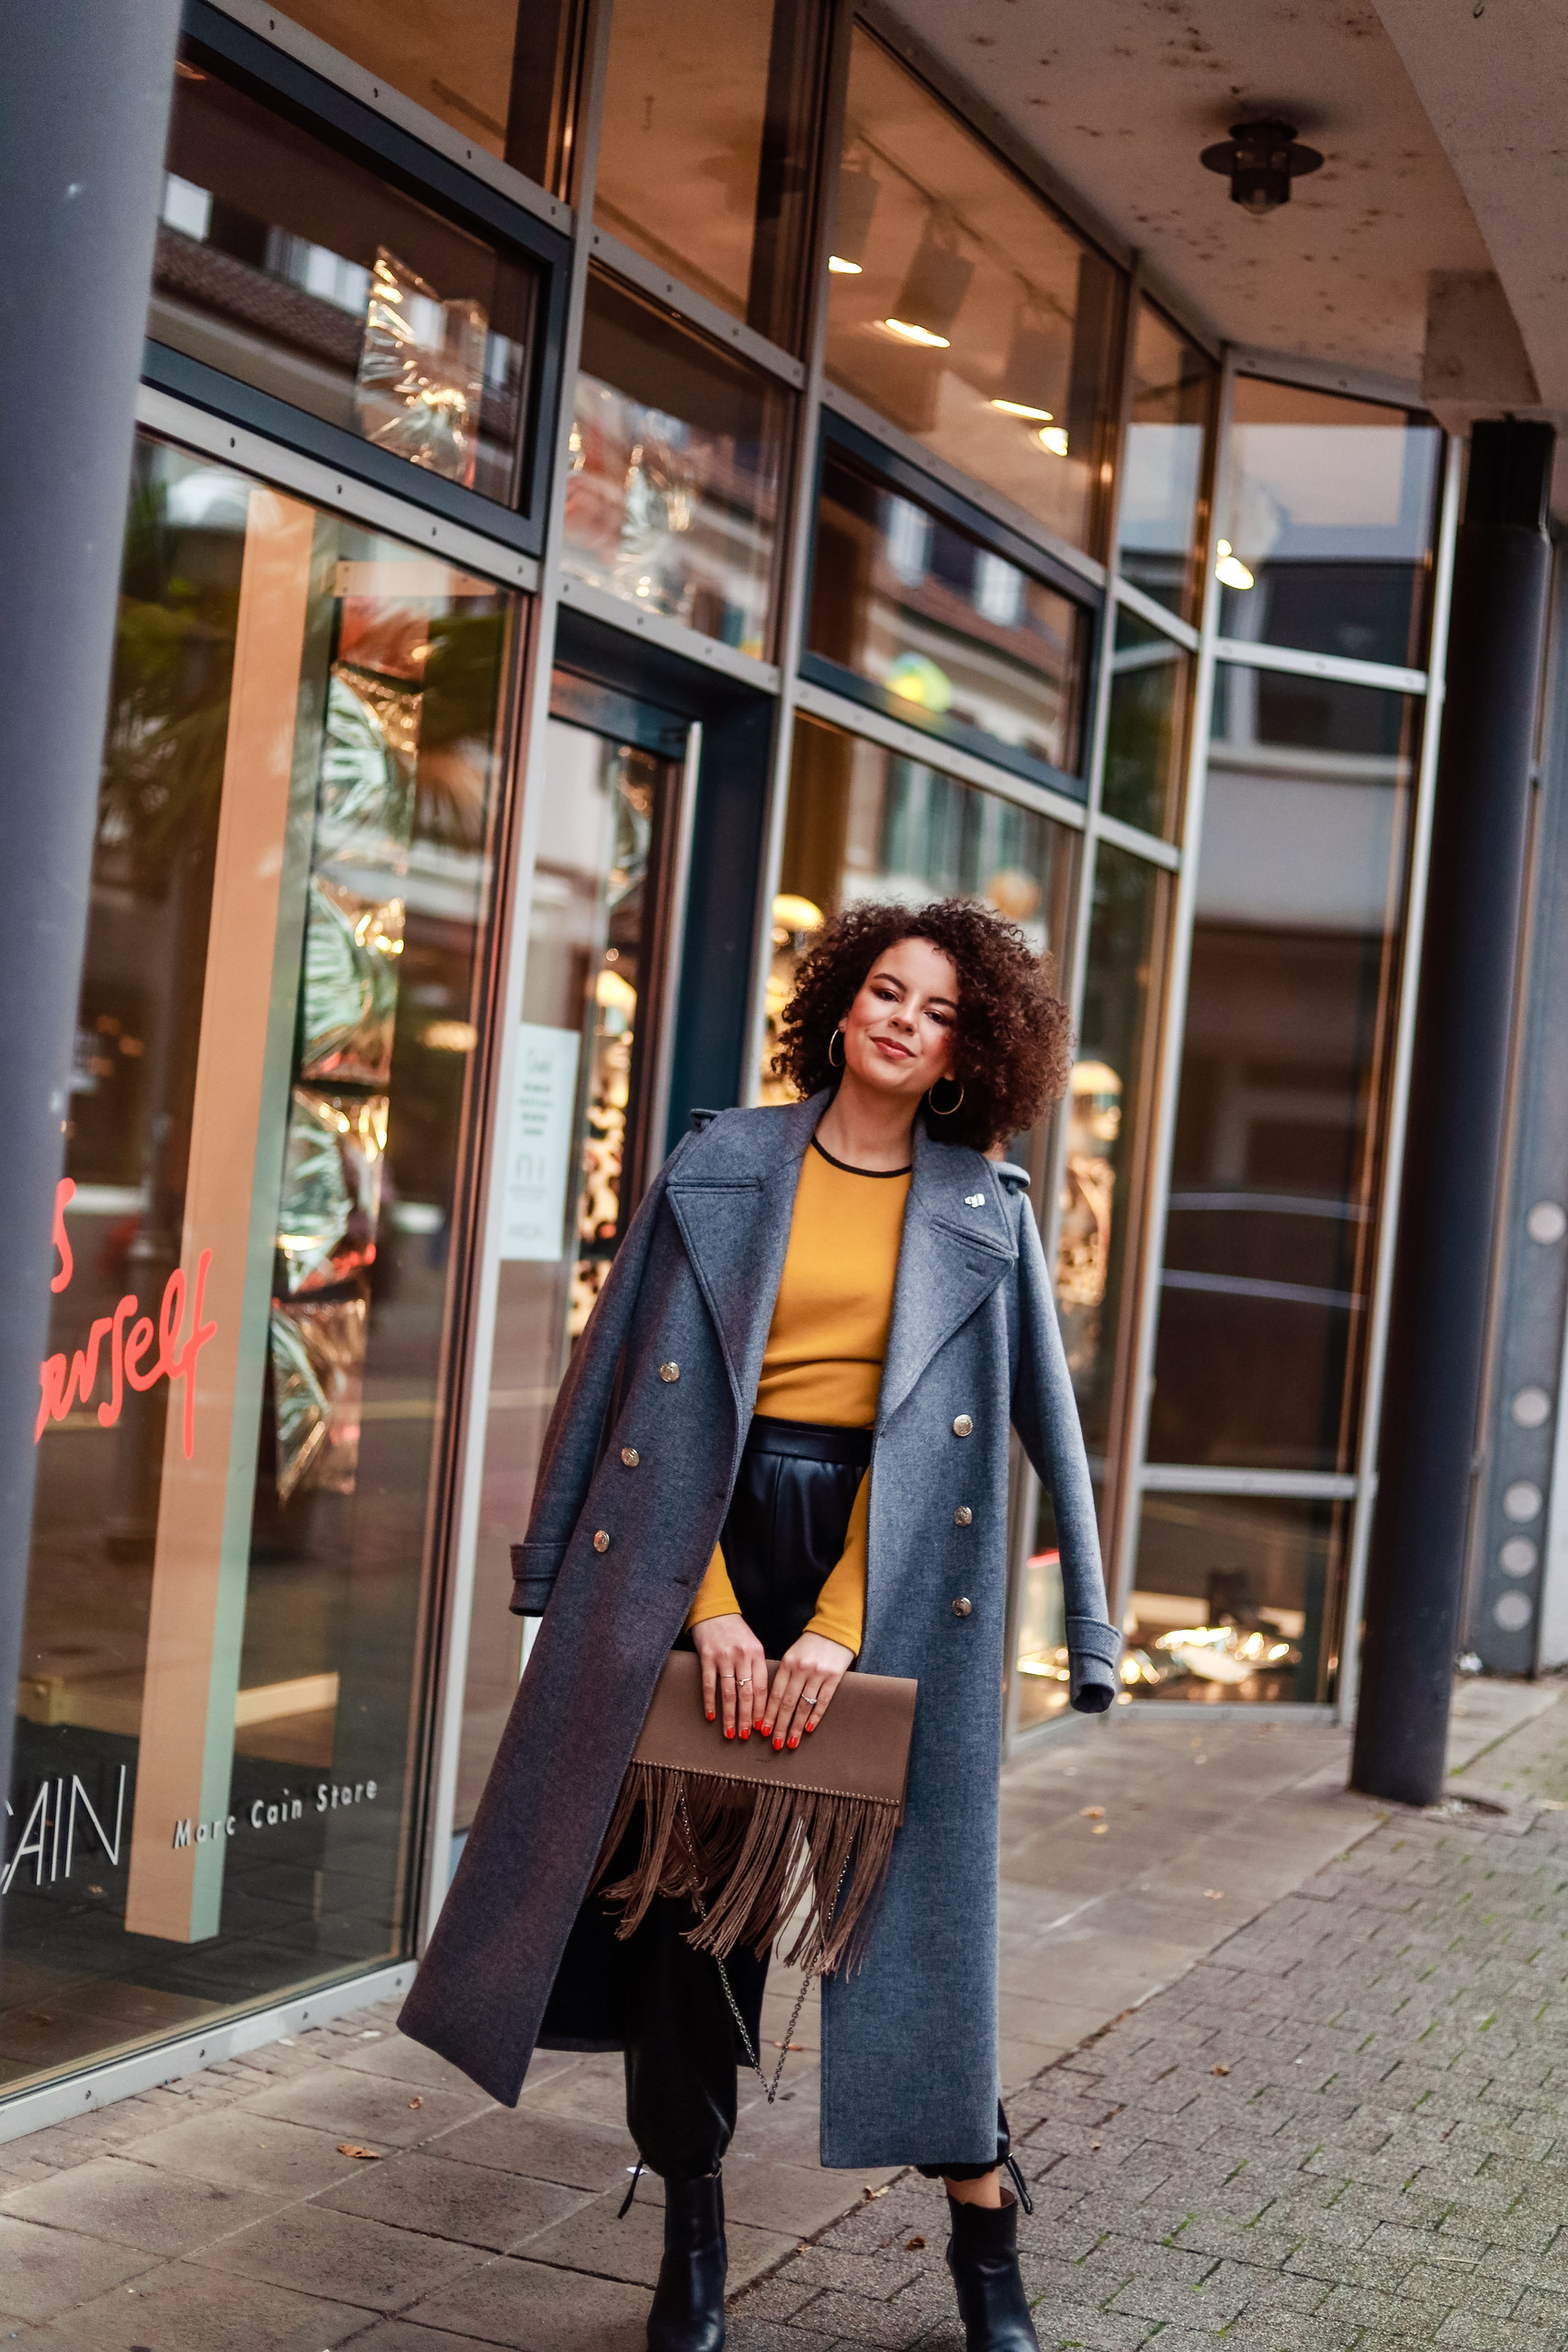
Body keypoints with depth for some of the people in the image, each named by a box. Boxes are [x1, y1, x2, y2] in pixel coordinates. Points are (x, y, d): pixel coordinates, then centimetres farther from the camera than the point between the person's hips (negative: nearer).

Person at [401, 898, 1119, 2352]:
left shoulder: (983, 1213, 4)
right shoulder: (719, 1169, 4)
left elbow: (961, 1424, -4)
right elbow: (643, 1388, 1)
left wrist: (839, 1629, -13)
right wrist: (709, 1606, -7)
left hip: (890, 1565, -1)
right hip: (713, 1541, 1)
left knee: (916, 1887, 2)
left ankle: (983, 2233, 15)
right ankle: (690, 2236, 18)